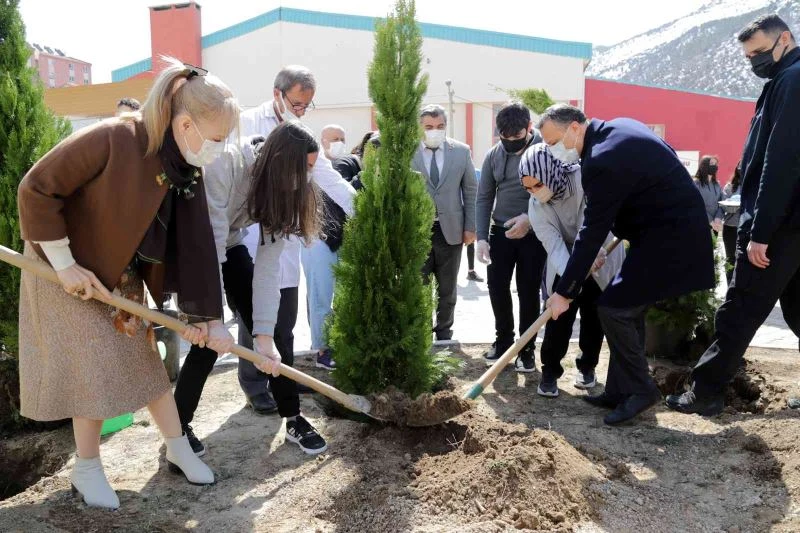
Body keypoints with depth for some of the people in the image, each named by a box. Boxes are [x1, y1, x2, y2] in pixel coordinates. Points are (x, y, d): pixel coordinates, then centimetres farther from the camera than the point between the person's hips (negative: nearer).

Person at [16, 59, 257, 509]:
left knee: (146, 359, 11)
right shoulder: (111, 139, -31)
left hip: (122, 275, 6)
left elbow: (197, 247, -7)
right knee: (96, 367, -2)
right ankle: (87, 468, 19)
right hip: (69, 271, -6)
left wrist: (212, 319, -8)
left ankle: (179, 449, 24)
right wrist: (64, 264, -21)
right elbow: (36, 190, -24)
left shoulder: (188, 171, -10)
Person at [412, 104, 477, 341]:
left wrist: (470, 227, 2)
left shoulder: (461, 151, 3)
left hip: (450, 230, 2)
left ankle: (444, 335, 28)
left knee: (447, 289, 13)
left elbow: (470, 191, 6)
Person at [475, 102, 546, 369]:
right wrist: (481, 237, -3)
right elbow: (484, 198, 4)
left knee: (528, 292, 3)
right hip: (500, 231, 4)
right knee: (497, 287, 7)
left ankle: (526, 348, 18)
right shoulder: (493, 155, 2)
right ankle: (503, 339, 28)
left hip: (534, 234, -4)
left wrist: (530, 217, -25)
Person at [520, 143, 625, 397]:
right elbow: (554, 245, -30)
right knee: (559, 314, -7)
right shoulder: (536, 206, -21)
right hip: (564, 262, 2)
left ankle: (587, 365, 26)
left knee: (594, 314, 6)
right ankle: (550, 370, 5)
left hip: (602, 256, -1)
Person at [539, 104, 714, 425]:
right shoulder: (618, 127, 7)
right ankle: (621, 392, 20)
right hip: (675, 228, 11)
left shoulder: (602, 161, -24)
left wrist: (565, 292, -16)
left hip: (669, 239, -11)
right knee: (628, 308, 12)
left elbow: (592, 234, -22)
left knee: (614, 308, -10)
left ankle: (639, 390, 6)